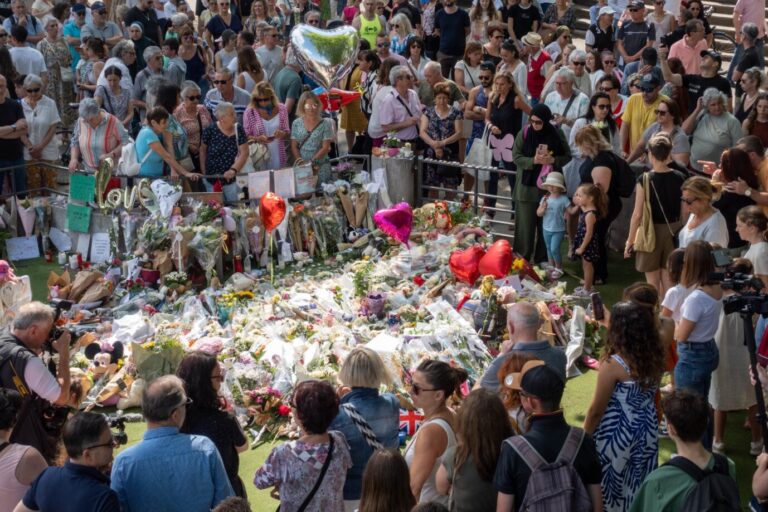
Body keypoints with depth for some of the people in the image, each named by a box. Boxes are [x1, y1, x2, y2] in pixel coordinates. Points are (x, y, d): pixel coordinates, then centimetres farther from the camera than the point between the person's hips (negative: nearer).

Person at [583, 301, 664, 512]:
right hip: (647, 430, 6)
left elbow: (596, 410, -14)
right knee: (639, 489, 20)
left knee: (611, 489, 12)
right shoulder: (656, 357, -8)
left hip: (617, 436, -6)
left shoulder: (613, 365, -25)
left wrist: (584, 438, -1)